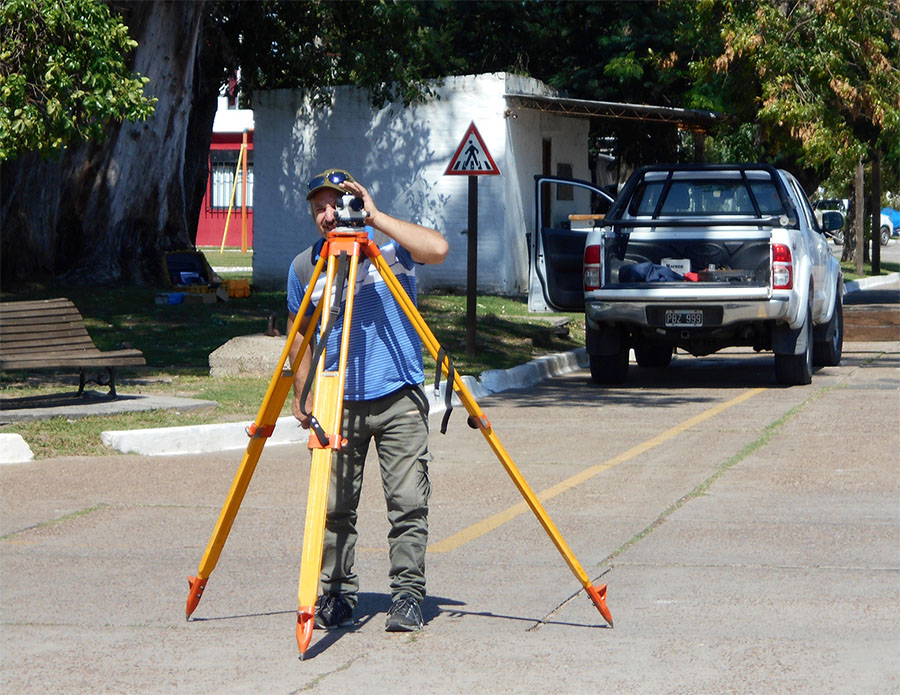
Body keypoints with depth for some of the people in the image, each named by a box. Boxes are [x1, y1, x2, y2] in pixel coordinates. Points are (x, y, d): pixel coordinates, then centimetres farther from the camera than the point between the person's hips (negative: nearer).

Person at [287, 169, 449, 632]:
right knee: (334, 506, 0)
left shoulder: (391, 247, -4)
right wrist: (301, 394, 12)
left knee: (408, 503, -7)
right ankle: (335, 595, 12)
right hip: (336, 403, 2)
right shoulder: (305, 267, 4)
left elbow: (438, 249, -25)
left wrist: (376, 217, -23)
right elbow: (300, 333, 17)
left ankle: (408, 594, 1)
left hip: (399, 401, -2)